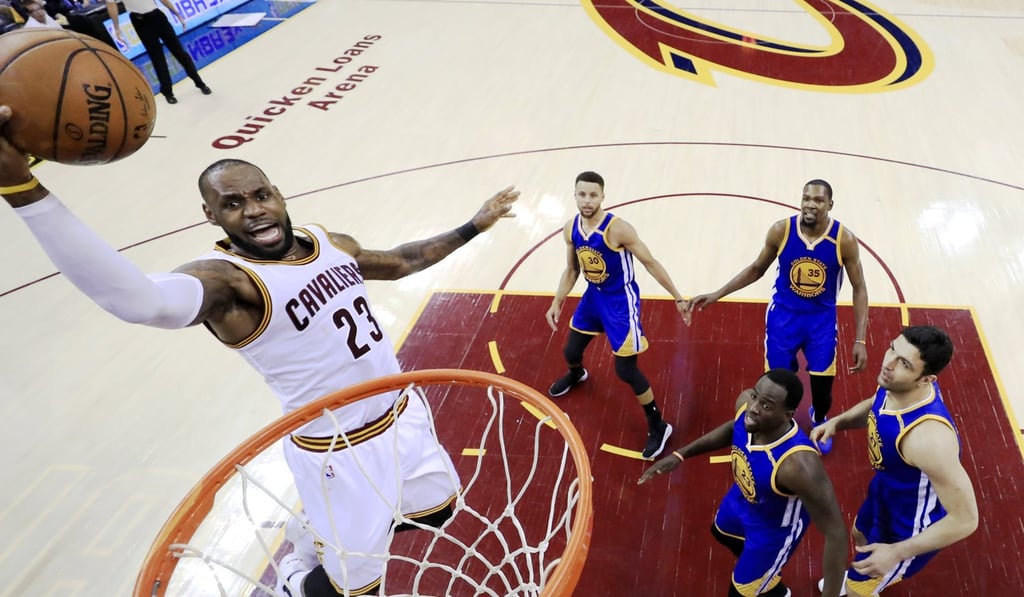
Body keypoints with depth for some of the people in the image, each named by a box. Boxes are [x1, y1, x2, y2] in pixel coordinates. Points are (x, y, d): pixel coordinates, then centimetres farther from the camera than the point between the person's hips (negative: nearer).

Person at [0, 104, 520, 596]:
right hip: (339, 453, -6)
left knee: (436, 510, 26)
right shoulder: (224, 279, -25)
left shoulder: (329, 243, -2)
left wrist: (473, 227, 19)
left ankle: (355, 528, 53)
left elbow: (400, 261, 17)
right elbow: (141, 300, -48)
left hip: (400, 415, 7)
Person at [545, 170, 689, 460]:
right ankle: (576, 374, 60)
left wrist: (678, 297, -15)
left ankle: (658, 426, 13)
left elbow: (650, 263, -18)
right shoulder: (570, 229, -7)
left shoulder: (618, 229, -27)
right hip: (593, 296, 6)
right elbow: (571, 270, 7)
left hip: (621, 301, -6)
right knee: (570, 351, 20)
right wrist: (557, 302, 0)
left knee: (626, 370, -7)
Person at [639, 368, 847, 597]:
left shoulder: (799, 463, -46)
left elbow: (836, 532, -36)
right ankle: (758, 570, 68)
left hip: (774, 527, -6)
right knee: (722, 532, 36)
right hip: (743, 497, 6)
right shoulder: (745, 401, -27)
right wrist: (681, 454, -2)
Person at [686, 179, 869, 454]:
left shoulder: (844, 239, -18)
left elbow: (859, 289, -8)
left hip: (822, 319, 0)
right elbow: (757, 269, 1)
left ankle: (819, 420, 43)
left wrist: (860, 340, -12)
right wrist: (716, 295, -5)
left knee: (822, 389, 6)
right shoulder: (781, 230, -16)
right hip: (783, 315, 0)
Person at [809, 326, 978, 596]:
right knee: (861, 536, 36)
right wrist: (838, 421, -14)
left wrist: (897, 552, -31)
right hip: (886, 491, 8)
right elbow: (873, 406, 6)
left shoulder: (928, 437, -45)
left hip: (909, 527, -7)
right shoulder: (894, 385, -21)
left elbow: (965, 519, -34)